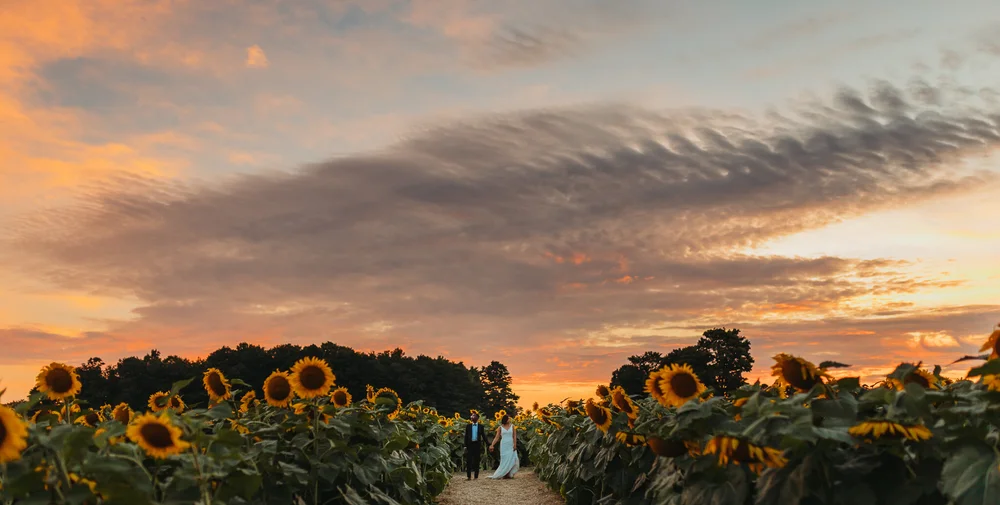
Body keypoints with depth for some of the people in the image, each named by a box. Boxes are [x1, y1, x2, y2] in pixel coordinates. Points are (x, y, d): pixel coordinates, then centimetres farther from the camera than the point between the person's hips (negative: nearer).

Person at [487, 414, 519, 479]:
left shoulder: (512, 426, 3)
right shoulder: (501, 427, 1)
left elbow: (514, 436, 0)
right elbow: (496, 437, -1)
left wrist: (515, 445, -11)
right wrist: (492, 445, -10)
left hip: (511, 445, 1)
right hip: (504, 445, -1)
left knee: (511, 459, -6)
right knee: (505, 460, -2)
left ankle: (509, 474, 1)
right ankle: (504, 474, 4)